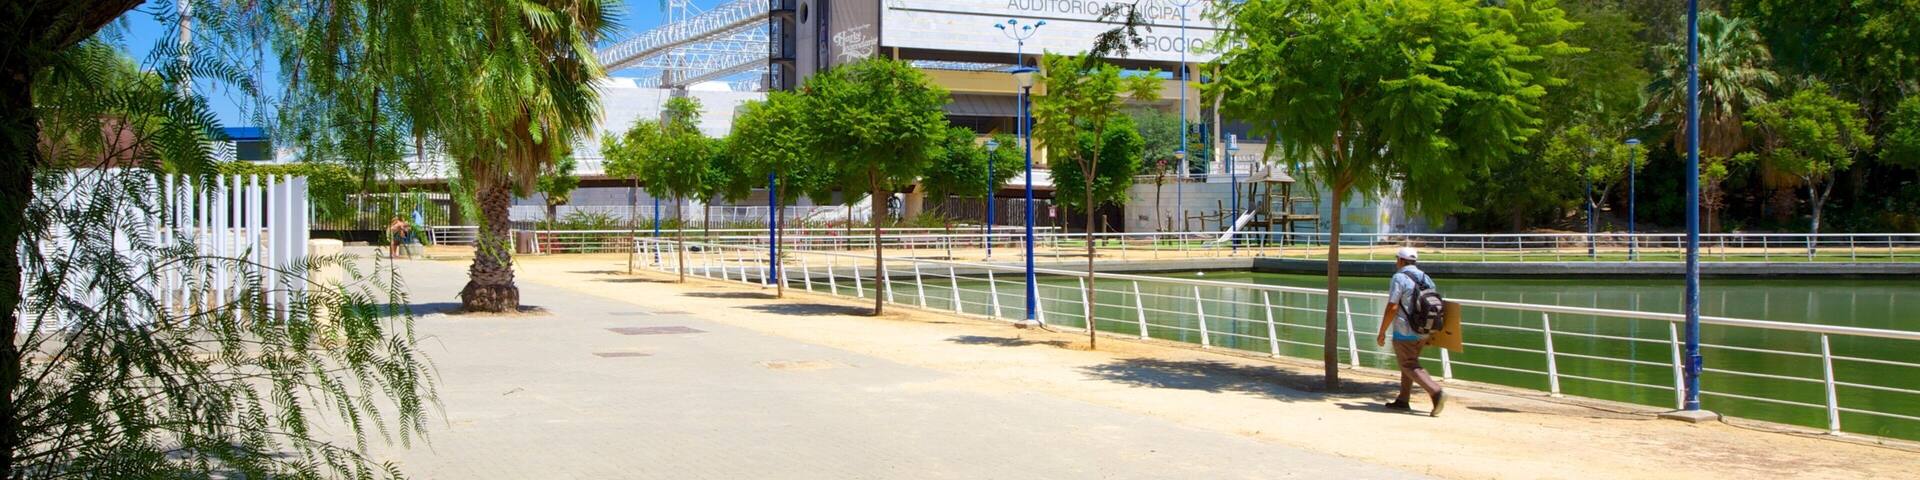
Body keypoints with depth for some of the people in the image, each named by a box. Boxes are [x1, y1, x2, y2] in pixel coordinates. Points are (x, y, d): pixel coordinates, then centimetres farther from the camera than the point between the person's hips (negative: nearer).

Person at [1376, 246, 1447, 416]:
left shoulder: (1400, 278, -12)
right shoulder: (1426, 279, 11)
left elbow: (1392, 308, -18)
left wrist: (1382, 332, -11)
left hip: (1405, 332, -8)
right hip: (1423, 332, 8)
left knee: (1410, 366, -5)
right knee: (1409, 363, 18)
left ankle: (1436, 392, -23)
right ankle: (1402, 401, 22)